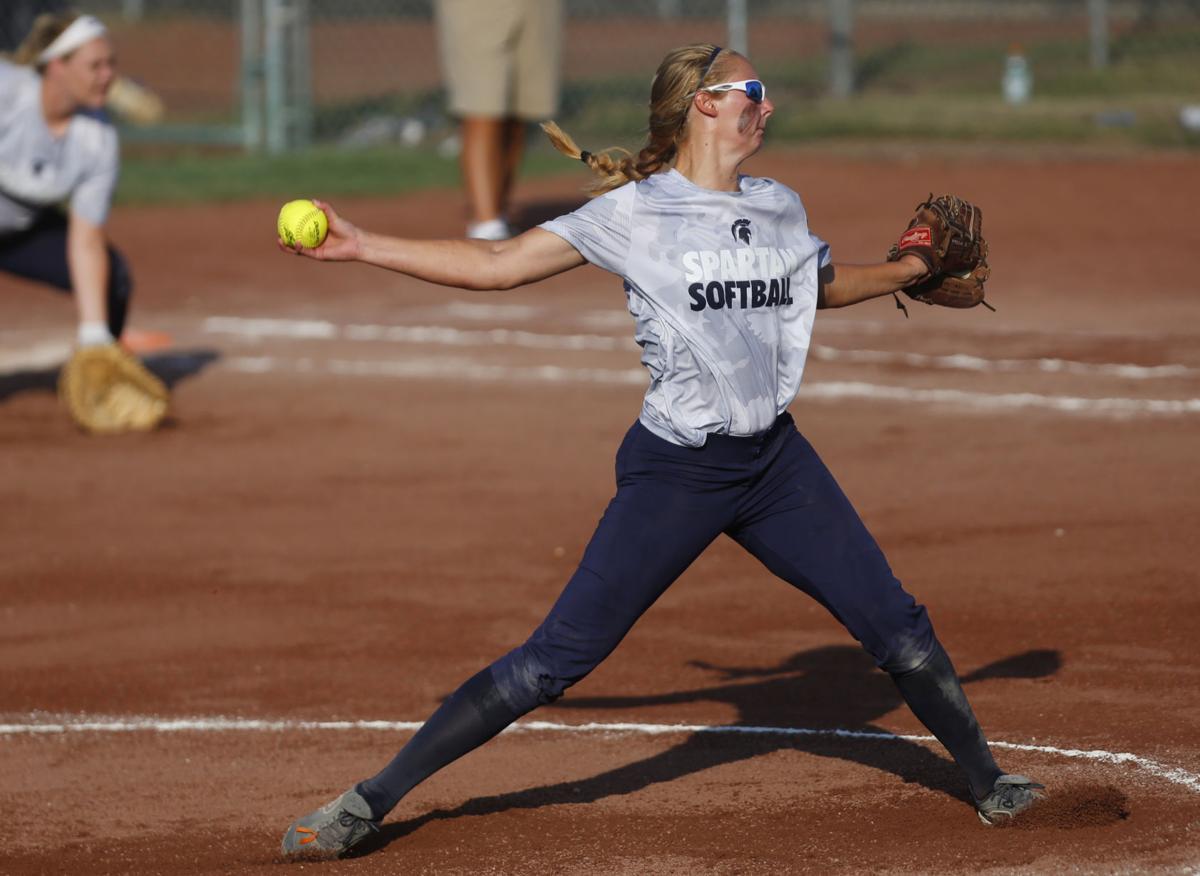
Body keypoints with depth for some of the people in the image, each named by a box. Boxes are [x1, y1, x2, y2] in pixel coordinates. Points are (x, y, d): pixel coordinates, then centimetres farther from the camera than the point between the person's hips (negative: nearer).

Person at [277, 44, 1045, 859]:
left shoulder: (780, 209, 10)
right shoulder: (633, 214, -6)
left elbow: (821, 284, 32)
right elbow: (496, 264, -8)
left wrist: (912, 269, 20)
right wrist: (362, 246, -15)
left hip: (777, 461, 5)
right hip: (673, 475, -5)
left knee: (896, 623, 6)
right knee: (557, 659, -9)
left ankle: (985, 779, 28)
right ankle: (373, 799, -4)